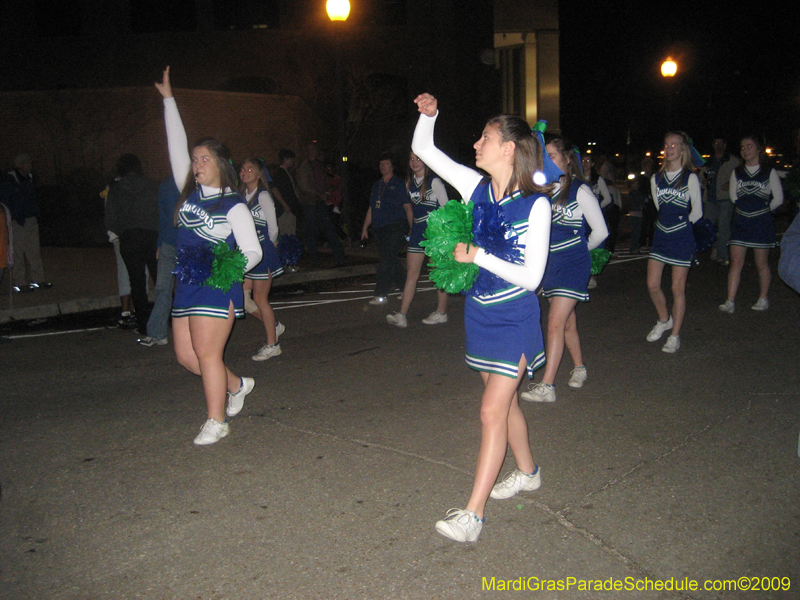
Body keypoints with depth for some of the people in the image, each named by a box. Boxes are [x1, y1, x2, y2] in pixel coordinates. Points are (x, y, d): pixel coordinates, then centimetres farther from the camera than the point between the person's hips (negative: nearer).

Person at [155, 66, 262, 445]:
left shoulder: (233, 205, -6)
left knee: (207, 354, -6)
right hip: (186, 287, 7)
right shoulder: (190, 192, 10)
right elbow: (177, 146, 13)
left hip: (217, 288, -7)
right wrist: (168, 99, 14)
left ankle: (216, 422, 7)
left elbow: (253, 251, -5)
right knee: (185, 356, 10)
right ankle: (236, 386, 31)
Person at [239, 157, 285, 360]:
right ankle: (274, 326, 26)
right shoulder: (243, 196, 10)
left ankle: (272, 345, 11)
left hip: (263, 252, -7)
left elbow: (273, 229, -6)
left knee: (260, 298, -2)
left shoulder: (263, 196, -10)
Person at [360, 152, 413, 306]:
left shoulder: (399, 184, 2)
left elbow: (408, 208, -2)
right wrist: (365, 228, 16)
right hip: (379, 229, 7)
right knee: (391, 261, 7)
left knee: (387, 260, -13)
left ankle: (380, 295, -12)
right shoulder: (377, 185, 20)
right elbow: (371, 209, 23)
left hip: (396, 228, -7)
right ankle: (406, 289, 21)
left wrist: (412, 229, -8)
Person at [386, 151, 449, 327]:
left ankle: (441, 312, 15)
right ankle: (402, 315, -3)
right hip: (418, 230, 6)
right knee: (411, 273, 0)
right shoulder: (409, 183, 11)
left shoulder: (434, 182, -8)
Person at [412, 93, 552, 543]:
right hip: (480, 315, 6)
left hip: (515, 320, -6)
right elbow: (423, 149, 6)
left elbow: (531, 277, -18)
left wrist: (479, 256, -22)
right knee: (505, 401, 20)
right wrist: (429, 114, -10)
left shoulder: (536, 204, -16)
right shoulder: (476, 188, -1)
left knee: (493, 410, -5)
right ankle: (527, 472, 42)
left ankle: (473, 513, 2)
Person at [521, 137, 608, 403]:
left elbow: (600, 231, -1)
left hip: (573, 264, -5)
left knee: (556, 321, -11)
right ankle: (579, 367, 35)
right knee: (567, 321, 15)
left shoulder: (580, 191, -9)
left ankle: (547, 386, -10)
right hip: (550, 263, 5)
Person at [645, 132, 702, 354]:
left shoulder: (690, 178, -6)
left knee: (678, 289, 1)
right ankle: (664, 320, 30)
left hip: (682, 237, -4)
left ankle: (675, 336, 12)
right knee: (652, 285, 3)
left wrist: (681, 222, 10)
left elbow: (697, 212, -1)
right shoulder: (656, 179, 6)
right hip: (661, 235, 4)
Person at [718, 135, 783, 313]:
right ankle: (730, 301, -5)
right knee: (736, 262, -3)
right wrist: (748, 207, 9)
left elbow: (778, 198, 2)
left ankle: (763, 299, 19)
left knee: (761, 264, 5)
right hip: (740, 222, 2)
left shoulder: (770, 172, -1)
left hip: (762, 222, -2)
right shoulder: (737, 172, 7)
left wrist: (763, 210, 10)